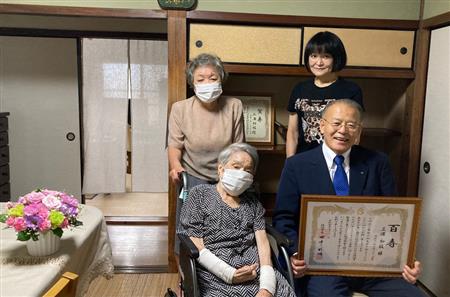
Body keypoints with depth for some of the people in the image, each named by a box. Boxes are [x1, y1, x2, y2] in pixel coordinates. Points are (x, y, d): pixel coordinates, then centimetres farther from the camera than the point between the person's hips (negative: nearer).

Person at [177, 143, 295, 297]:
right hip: (216, 273, -3)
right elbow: (195, 244, -2)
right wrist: (230, 274, -14)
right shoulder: (200, 194, 6)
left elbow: (262, 241, 4)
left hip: (256, 266, 3)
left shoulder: (252, 201, 16)